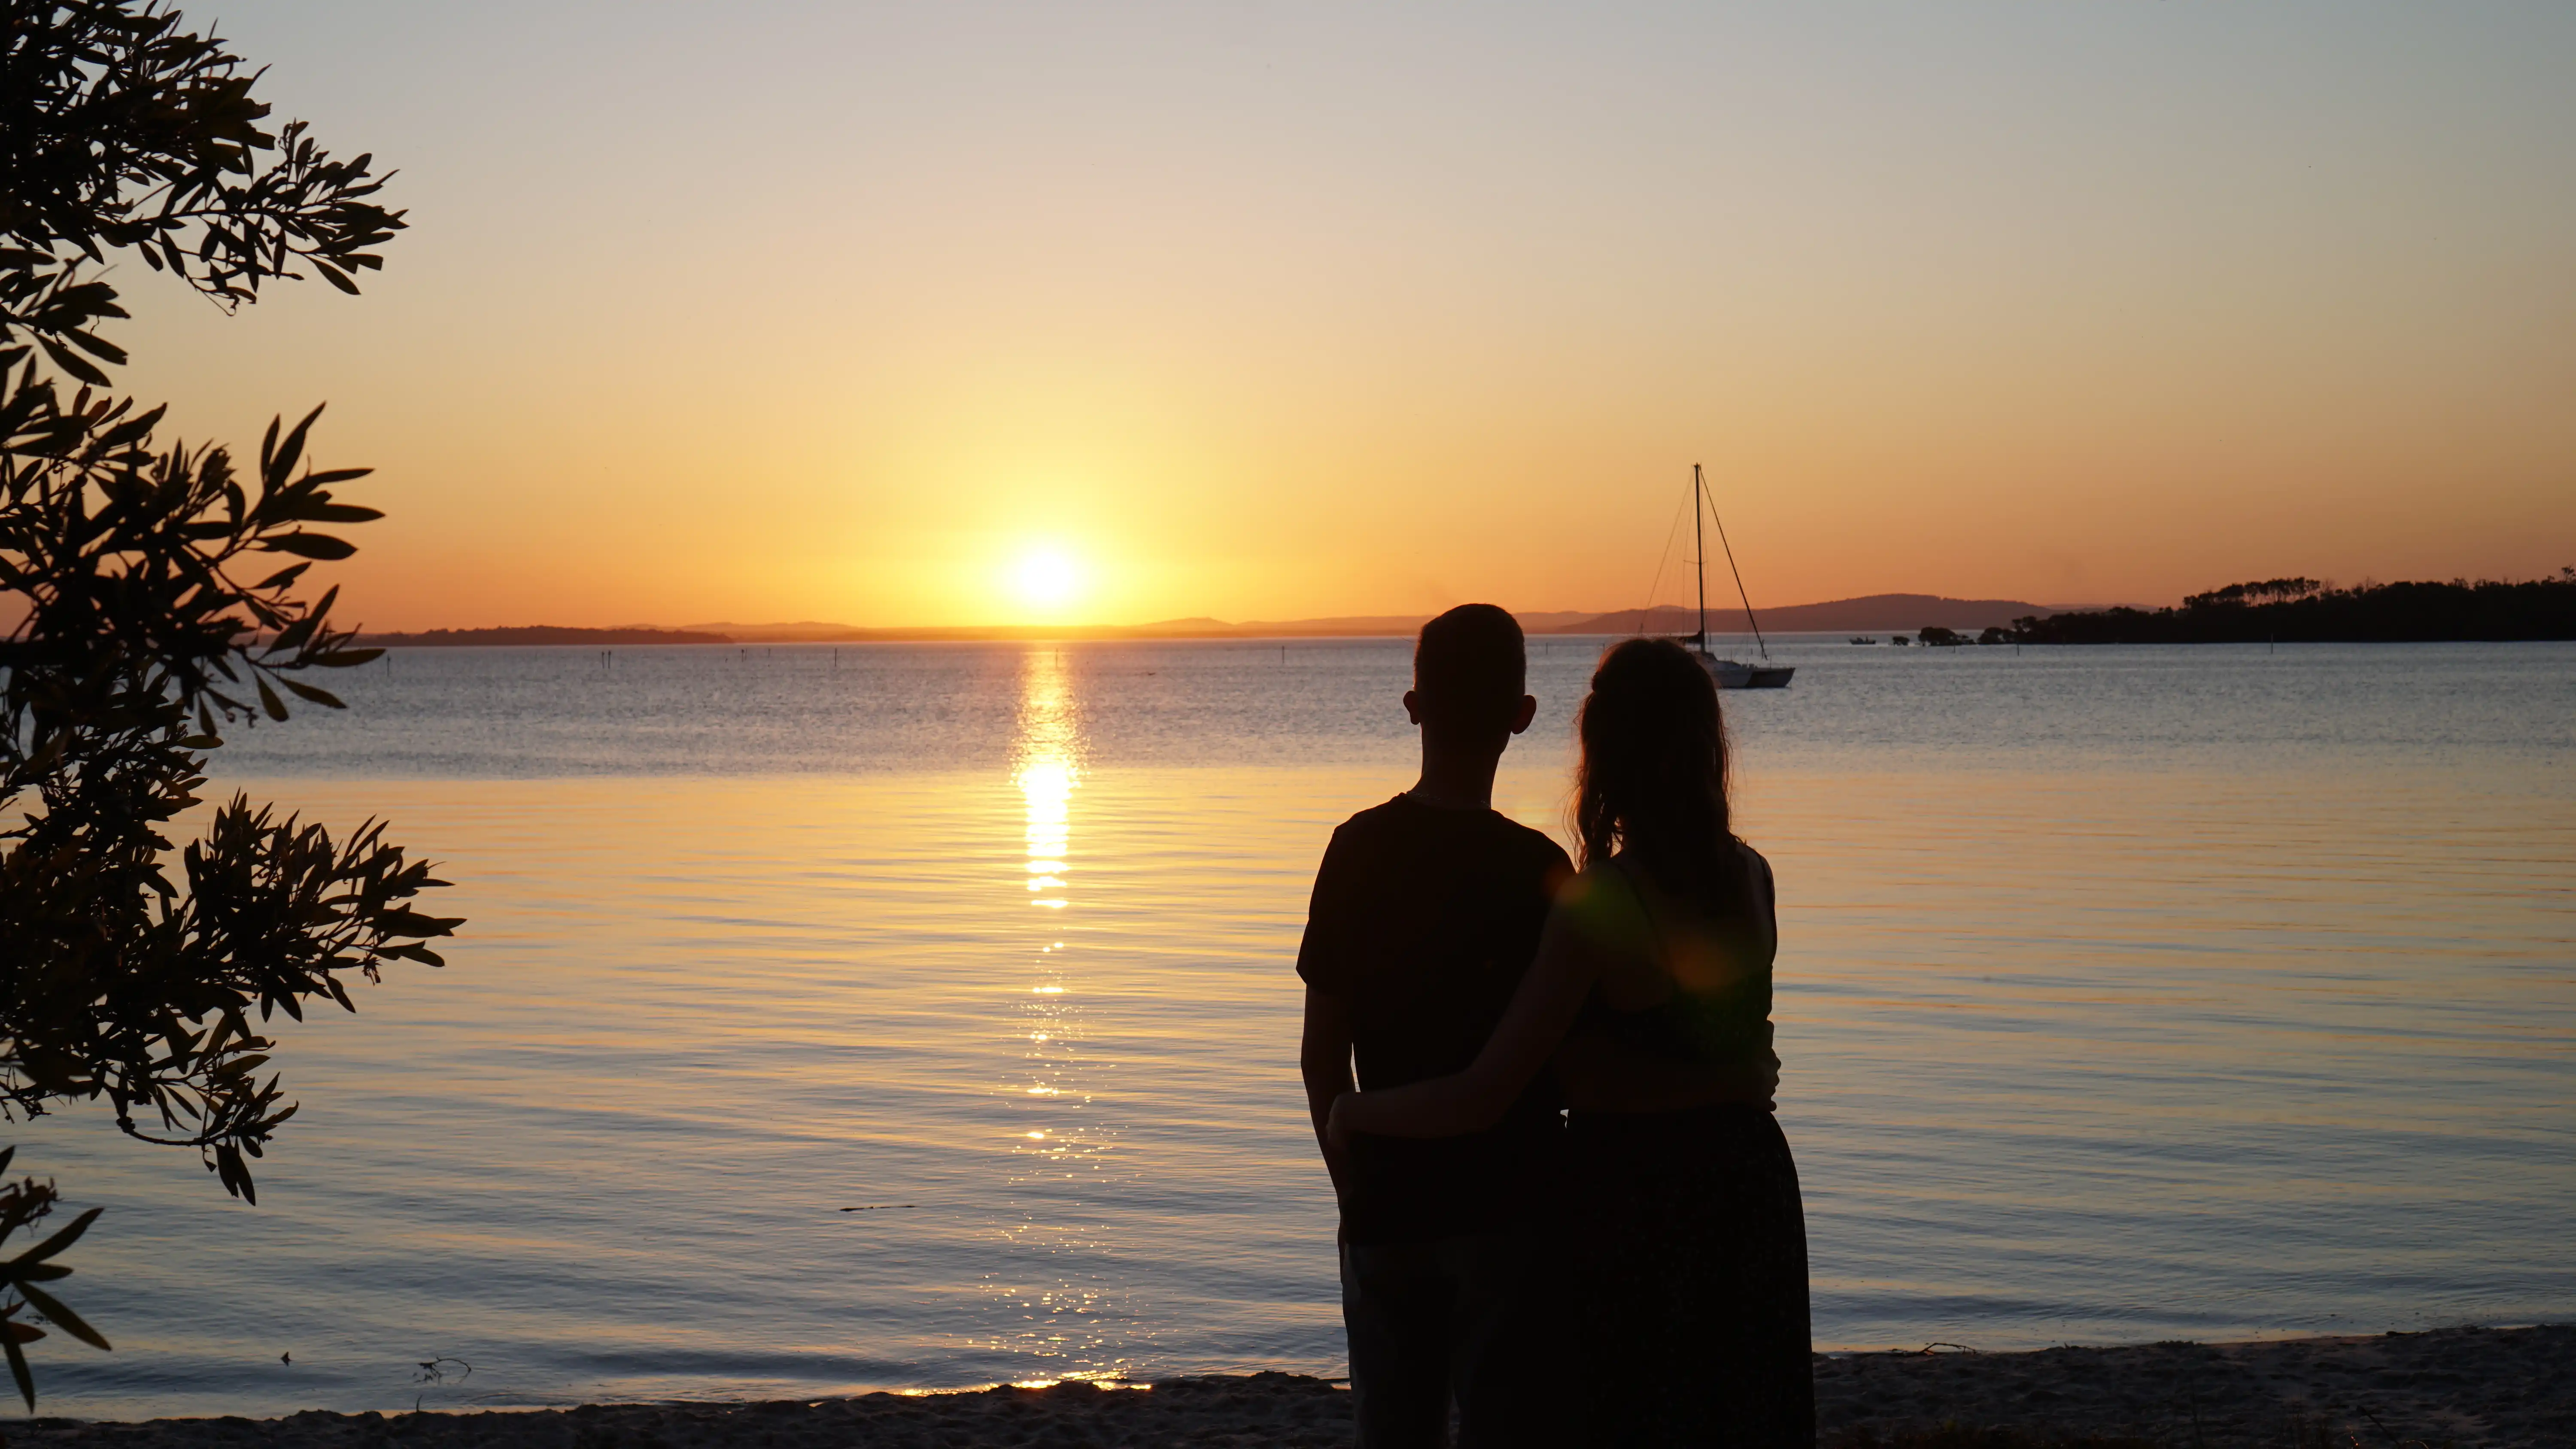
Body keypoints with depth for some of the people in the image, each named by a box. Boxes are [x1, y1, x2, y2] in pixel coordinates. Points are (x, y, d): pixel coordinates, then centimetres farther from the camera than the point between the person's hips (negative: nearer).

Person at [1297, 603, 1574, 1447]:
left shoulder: (1358, 849, -2)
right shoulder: (1535, 870, -13)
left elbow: (1322, 1056, 2)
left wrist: (1354, 1188, 14)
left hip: (1385, 1209, 4)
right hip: (1506, 1206, -4)